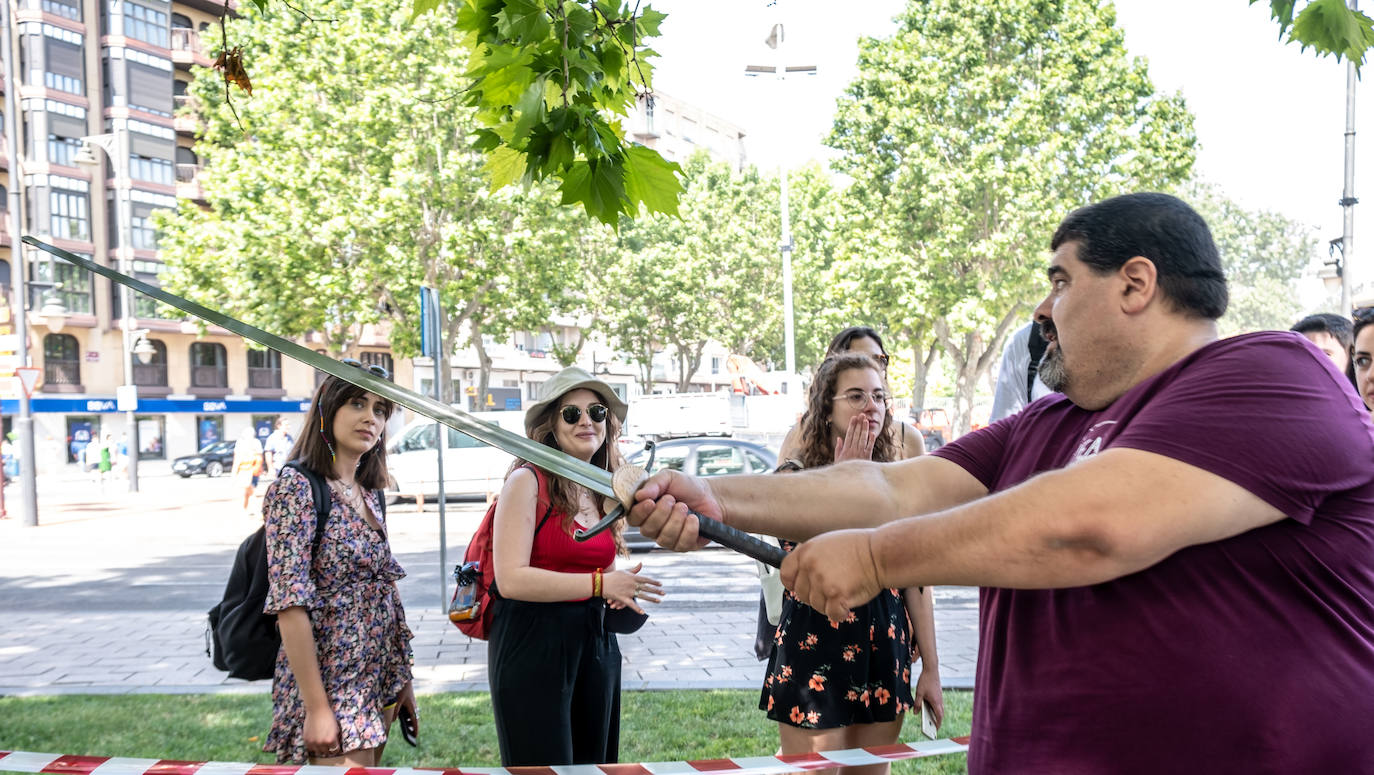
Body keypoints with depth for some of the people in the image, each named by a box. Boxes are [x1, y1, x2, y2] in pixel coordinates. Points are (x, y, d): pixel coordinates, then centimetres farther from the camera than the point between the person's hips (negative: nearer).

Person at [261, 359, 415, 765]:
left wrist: (402, 681, 14)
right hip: (330, 681, -7)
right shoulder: (296, 487, -13)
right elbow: (290, 602, -18)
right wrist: (316, 708, -20)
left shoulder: (370, 494, 9)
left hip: (378, 683, 7)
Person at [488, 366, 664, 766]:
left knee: (594, 763, 14)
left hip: (595, 644, 7)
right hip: (533, 646, -7)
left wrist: (620, 590, 4)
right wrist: (599, 584, -22)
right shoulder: (527, 481, -11)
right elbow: (510, 579, -20)